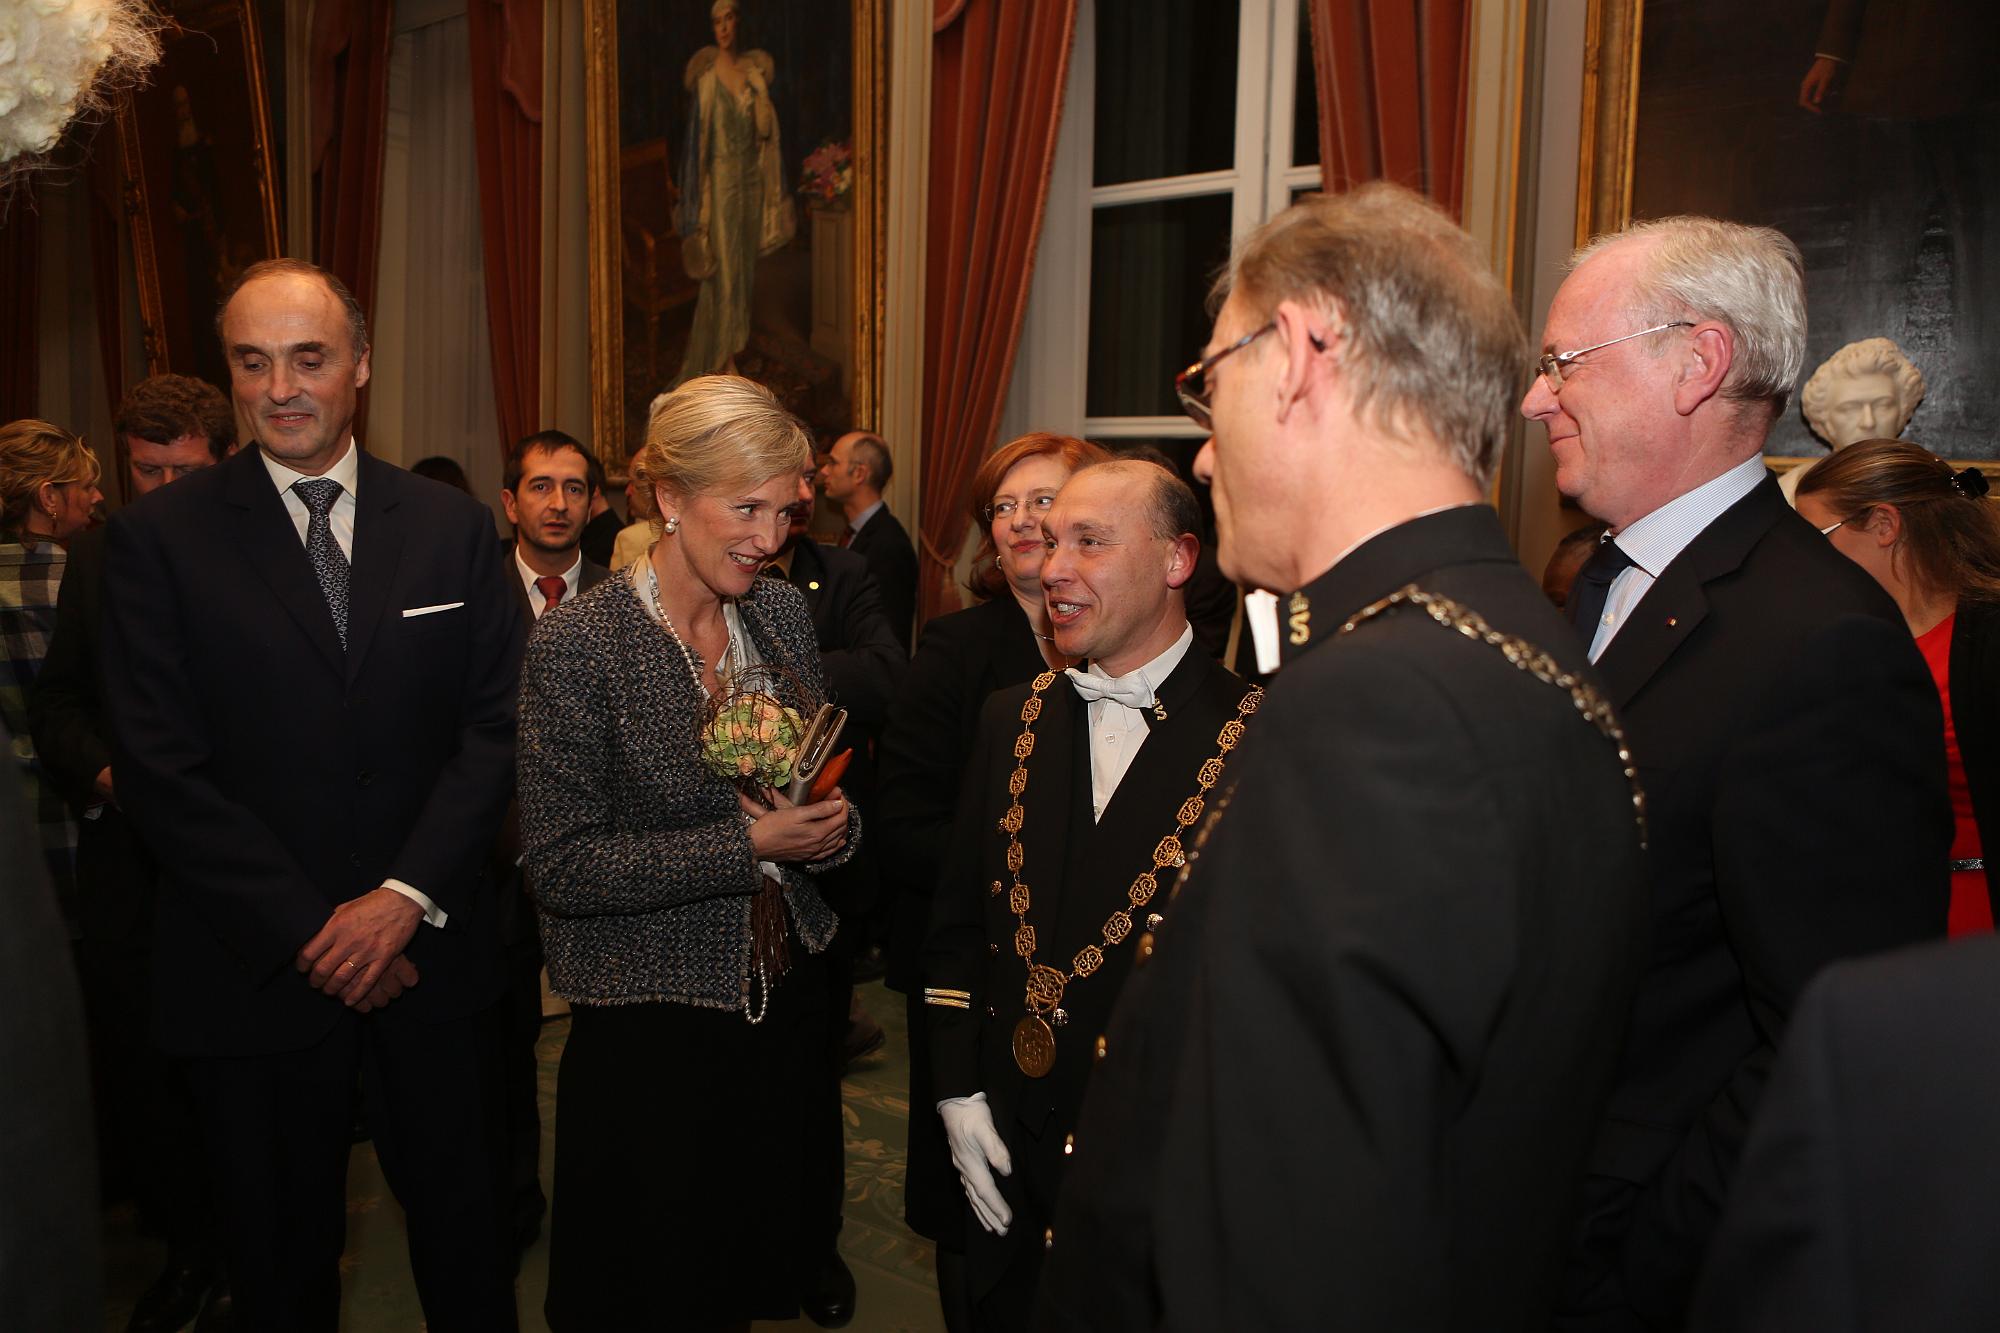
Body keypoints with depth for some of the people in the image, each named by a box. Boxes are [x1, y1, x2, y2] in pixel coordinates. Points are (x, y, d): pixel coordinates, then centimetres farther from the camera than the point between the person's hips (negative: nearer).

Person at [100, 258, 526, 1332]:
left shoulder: (451, 527, 3)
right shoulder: (156, 538, -4)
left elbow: (496, 724, -2)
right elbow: (159, 768, -9)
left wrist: (405, 897, -12)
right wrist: (308, 929, -13)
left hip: (430, 951, 2)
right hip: (256, 968, -1)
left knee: (466, 1240, 15)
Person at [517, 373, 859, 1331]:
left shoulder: (782, 612, 0)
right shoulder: (577, 645, -17)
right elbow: (560, 867, -18)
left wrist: (831, 827, -11)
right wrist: (746, 847, -23)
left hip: (786, 994, 6)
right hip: (651, 1025, -5)